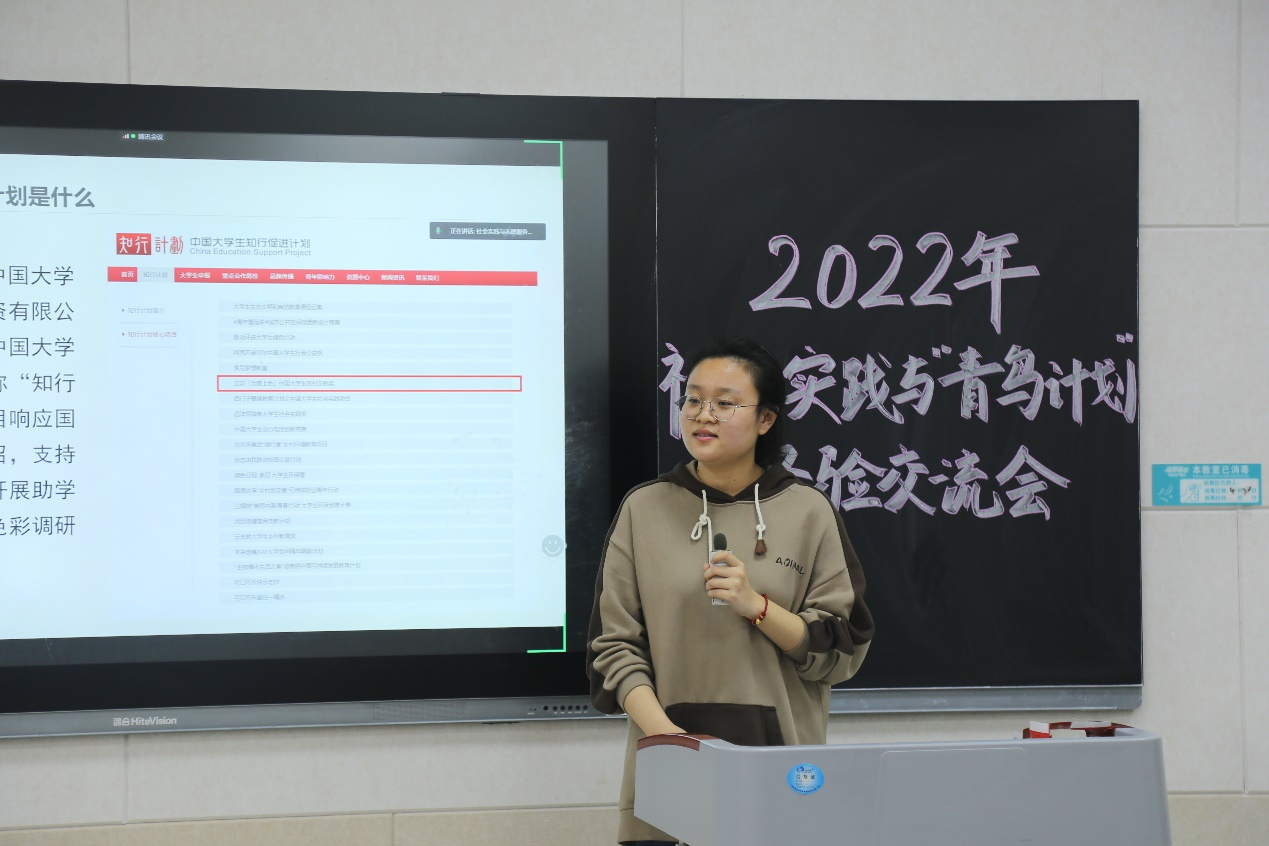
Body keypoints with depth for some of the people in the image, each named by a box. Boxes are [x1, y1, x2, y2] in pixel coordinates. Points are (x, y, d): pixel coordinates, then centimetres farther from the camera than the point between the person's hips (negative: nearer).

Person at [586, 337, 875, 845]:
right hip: (670, 767, 0)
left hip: (781, 766, 0)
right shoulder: (645, 510, 4)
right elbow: (614, 644, 2)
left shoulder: (808, 513, 3)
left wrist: (756, 607, -13)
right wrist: (659, 727, -12)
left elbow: (842, 651, 1)